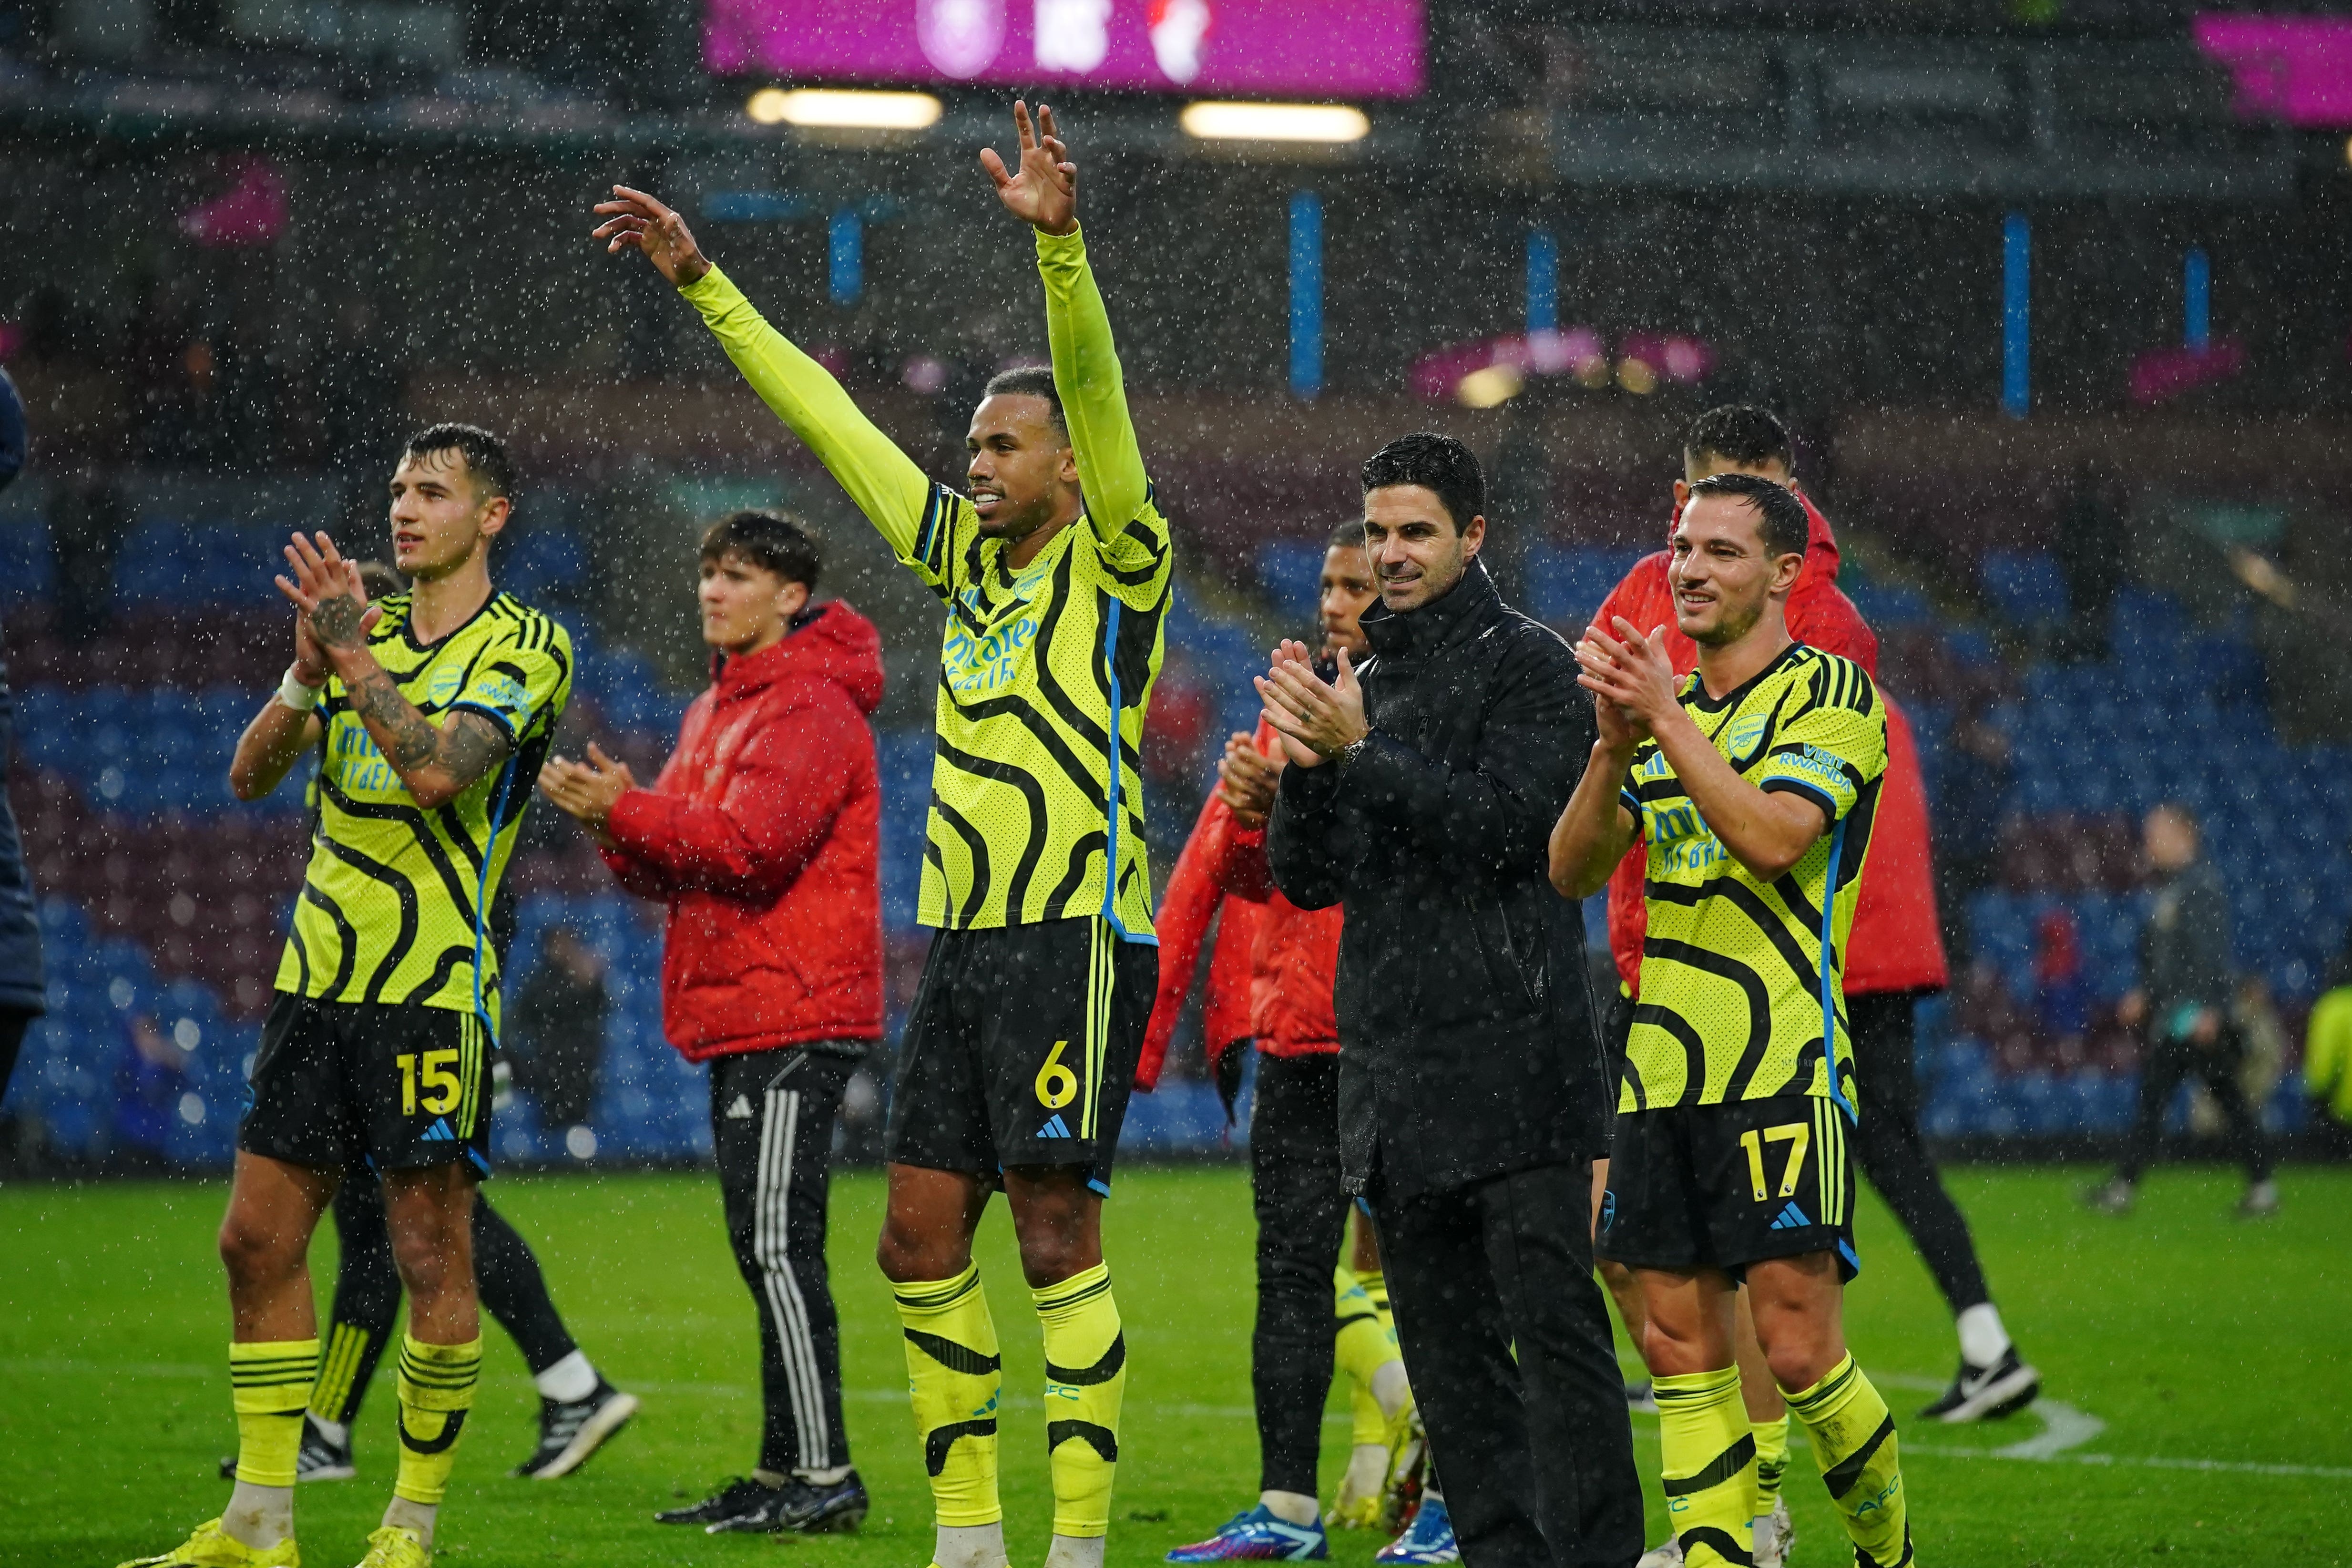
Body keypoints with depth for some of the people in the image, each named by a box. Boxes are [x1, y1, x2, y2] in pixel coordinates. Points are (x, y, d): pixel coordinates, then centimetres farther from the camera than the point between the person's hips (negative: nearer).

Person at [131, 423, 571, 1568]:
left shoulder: (527, 648, -4)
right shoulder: (365, 629, 15)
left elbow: (438, 771, -20)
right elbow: (251, 775, 5)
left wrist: (354, 659, -21)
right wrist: (307, 674, -11)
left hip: (434, 991, -6)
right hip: (317, 982, 6)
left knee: (431, 1256, -3)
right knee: (258, 1243, 4)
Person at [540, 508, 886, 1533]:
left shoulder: (812, 708, -10)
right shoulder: (717, 709, 20)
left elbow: (753, 845, -21)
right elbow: (677, 865, 19)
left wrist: (624, 812, -21)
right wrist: (621, 825, -2)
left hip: (795, 1022, -10)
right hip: (739, 1018, 10)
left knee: (776, 1243, -13)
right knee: (765, 1248, 11)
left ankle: (823, 1476, -12)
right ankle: (785, 1474, 15)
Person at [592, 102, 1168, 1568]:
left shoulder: (1116, 561, -4)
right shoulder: (968, 555, 15)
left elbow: (1098, 393, -20)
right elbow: (827, 415, 19)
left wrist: (1060, 243, -34)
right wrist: (701, 278, 20)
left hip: (1077, 939, -8)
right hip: (964, 943, 8)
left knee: (1059, 1239, -9)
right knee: (922, 1241, 6)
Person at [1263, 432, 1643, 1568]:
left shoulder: (1529, 665, -2)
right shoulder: (1360, 681, 17)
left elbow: (1509, 823, -15)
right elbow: (1309, 880, 13)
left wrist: (1361, 752, -19)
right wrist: (1307, 771, -5)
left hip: (1513, 1058, -7)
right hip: (1389, 1067, 7)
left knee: (1554, 1328, -10)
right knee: (1446, 1346, 7)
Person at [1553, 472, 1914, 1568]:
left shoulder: (1832, 695, -2)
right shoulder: (1667, 705, 18)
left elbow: (1772, 836, -18)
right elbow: (1571, 872, 10)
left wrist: (1668, 718, -16)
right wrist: (1615, 743, -6)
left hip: (1782, 1073, -6)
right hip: (1661, 1072, 6)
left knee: (1797, 1350, -10)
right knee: (1681, 1347, 2)